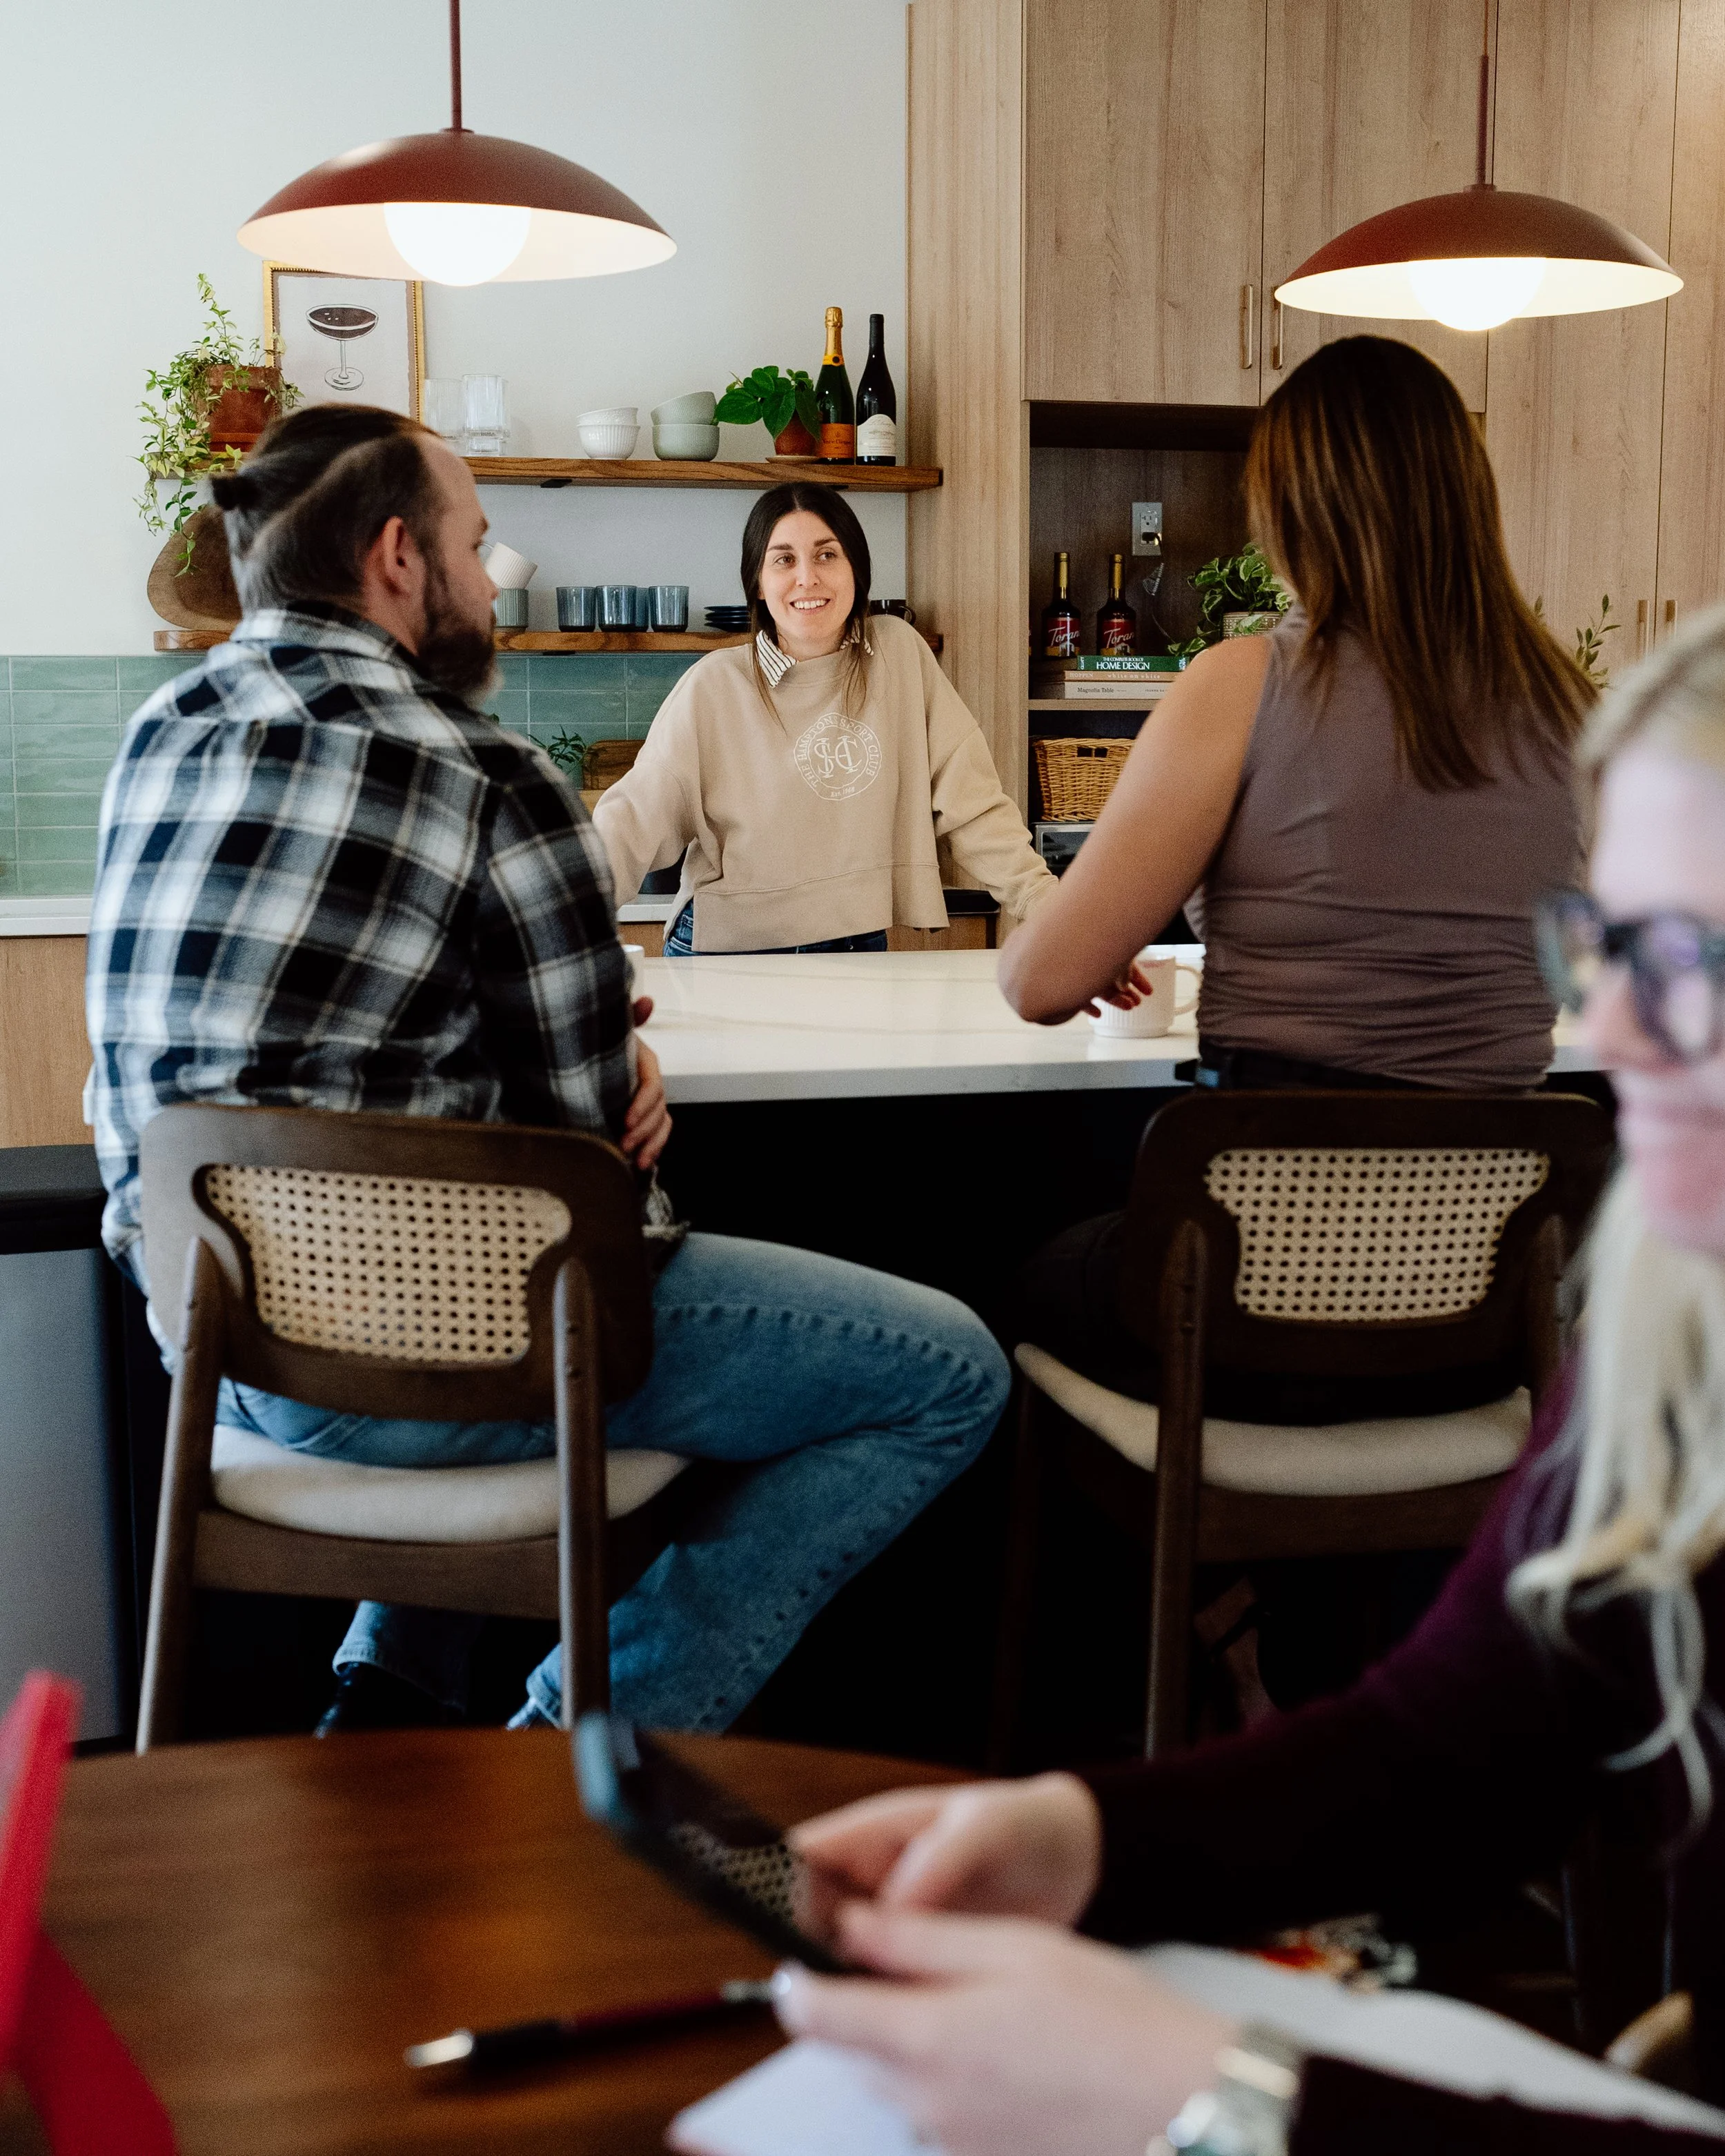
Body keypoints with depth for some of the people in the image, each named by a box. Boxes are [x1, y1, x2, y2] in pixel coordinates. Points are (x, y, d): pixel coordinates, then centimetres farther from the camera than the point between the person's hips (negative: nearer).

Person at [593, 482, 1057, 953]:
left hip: (858, 947, 2)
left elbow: (969, 805, 6)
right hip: (729, 947, -1)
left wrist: (1045, 901, -2)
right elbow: (638, 818, -4)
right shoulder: (715, 685, 0)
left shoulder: (898, 652, 5)